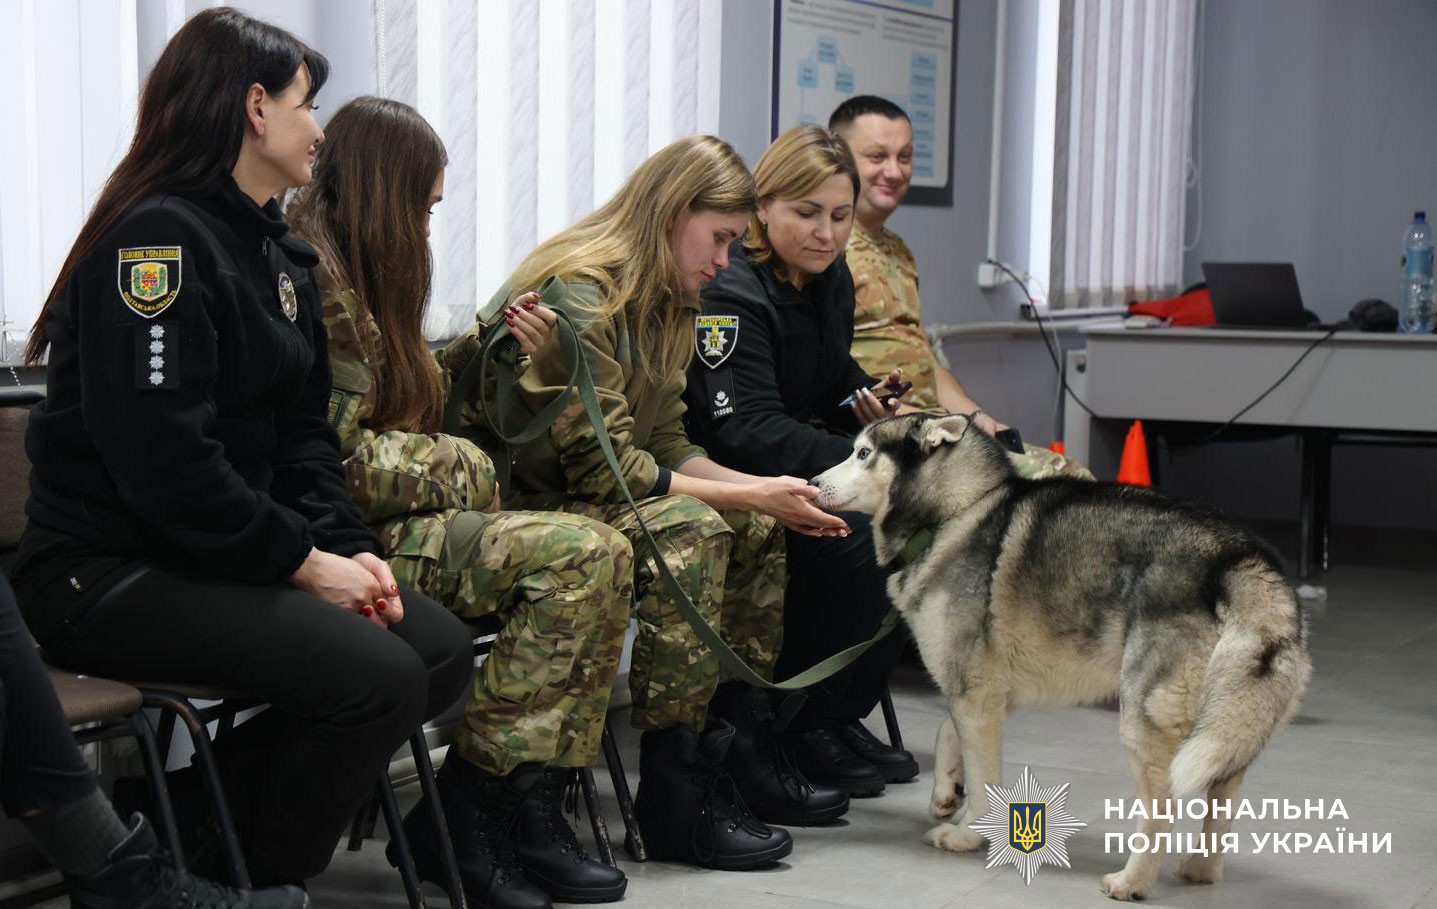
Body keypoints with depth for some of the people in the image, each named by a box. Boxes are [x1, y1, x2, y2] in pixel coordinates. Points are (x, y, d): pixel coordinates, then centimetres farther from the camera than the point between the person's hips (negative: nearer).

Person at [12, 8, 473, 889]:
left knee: (443, 650, -3)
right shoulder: (159, 239, -16)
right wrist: (304, 563, -17)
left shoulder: (278, 253, 14)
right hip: (113, 574, -10)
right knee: (378, 678, -23)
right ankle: (255, 874, 0)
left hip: (229, 556, 10)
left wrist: (349, 548, -3)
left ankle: (217, 799, 6)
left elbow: (302, 429, 13)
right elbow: (164, 457, -24)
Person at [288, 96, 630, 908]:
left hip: (388, 519, 10)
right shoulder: (309, 273, -12)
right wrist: (463, 469, -8)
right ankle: (476, 804, -13)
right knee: (578, 555, -21)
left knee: (601, 558, -9)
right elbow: (336, 458, -19)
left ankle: (527, 809, -13)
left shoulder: (358, 274, 20)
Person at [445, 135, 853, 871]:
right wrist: (750, 495, -20)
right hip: (514, 500, -10)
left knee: (755, 528, 3)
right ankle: (675, 795, -26)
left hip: (583, 494, 10)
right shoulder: (577, 293, -20)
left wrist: (767, 494, -5)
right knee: (687, 528, -29)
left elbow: (665, 447, 9)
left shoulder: (659, 302, 10)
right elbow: (603, 467, -24)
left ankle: (738, 751, 8)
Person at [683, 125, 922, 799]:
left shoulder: (829, 278, 7)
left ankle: (844, 714, 3)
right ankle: (795, 726, -10)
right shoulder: (729, 292, -21)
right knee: (860, 541, -28)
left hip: (802, 460, 9)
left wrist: (871, 404, -5)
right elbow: (748, 429, -30)